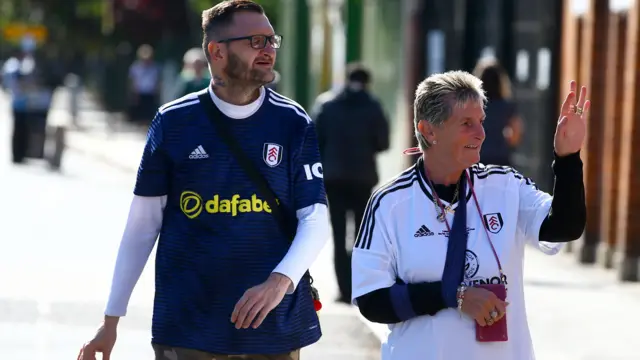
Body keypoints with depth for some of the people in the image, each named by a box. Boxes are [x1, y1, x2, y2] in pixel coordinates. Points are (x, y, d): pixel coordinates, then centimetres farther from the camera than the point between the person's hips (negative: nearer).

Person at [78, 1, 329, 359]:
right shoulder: (174, 122, 0)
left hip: (275, 328, 1)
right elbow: (143, 224, 4)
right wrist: (111, 320, 3)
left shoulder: (294, 123, 1)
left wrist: (280, 281, -22)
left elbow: (316, 219, -3)